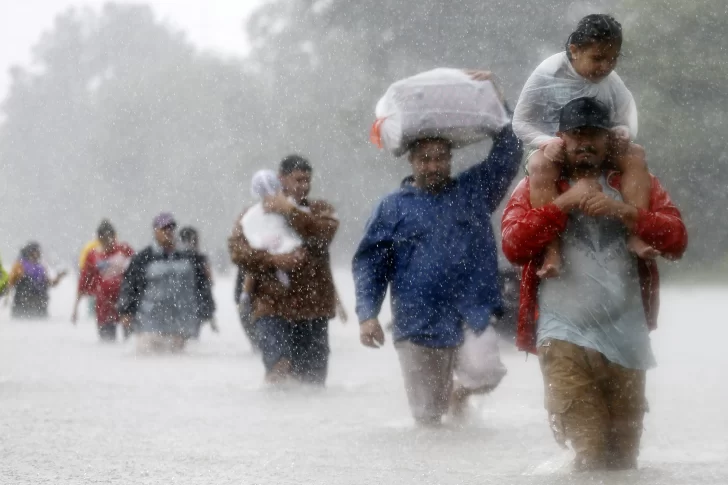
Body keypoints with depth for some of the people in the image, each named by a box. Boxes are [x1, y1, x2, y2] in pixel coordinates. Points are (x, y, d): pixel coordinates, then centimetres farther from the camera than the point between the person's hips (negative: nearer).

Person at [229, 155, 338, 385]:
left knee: (312, 378, 5)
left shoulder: (320, 210, 14)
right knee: (280, 367, -19)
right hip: (272, 307, -2)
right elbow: (237, 249, -3)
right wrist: (274, 260, -15)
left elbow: (324, 233, -8)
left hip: (312, 308, 2)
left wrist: (290, 211, -11)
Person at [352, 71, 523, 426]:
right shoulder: (393, 208, 10)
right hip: (417, 329, 0)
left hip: (474, 321, 0)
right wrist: (367, 314, -6)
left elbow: (508, 153, 7)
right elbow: (369, 264, 7)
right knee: (428, 415, 1)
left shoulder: (474, 190, 14)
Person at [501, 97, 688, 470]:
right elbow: (514, 246, -7)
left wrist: (623, 212, -14)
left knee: (623, 456, 11)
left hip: (625, 337, 3)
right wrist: (565, 202, -12)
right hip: (565, 337, -3)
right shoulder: (536, 187, 9)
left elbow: (676, 239, 0)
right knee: (590, 452, -16)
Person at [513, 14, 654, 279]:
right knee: (540, 164, -38)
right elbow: (521, 122, -8)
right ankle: (552, 246, -43)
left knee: (635, 156, -24)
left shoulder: (611, 82, -4)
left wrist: (623, 133, -19)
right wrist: (547, 142, -26)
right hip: (556, 150, -3)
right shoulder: (547, 76, -13)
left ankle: (635, 233, -30)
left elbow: (626, 115, 6)